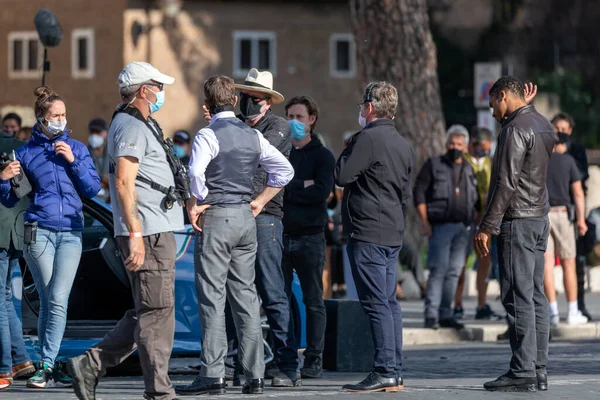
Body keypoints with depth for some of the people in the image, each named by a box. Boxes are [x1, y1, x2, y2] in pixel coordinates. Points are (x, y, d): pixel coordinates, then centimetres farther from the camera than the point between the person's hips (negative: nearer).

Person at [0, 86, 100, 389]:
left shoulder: (77, 148, 11)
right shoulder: (26, 153, 7)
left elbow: (92, 189, 5)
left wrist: (73, 161, -6)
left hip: (71, 232, 1)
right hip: (39, 232, -1)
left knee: (58, 300, -9)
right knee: (48, 302, -4)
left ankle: (46, 365, -8)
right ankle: (52, 366, 0)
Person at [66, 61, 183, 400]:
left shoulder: (141, 125, 22)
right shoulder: (131, 127, -11)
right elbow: (124, 182, -20)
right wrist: (135, 235, -25)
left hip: (158, 232, 10)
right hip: (148, 234, -10)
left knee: (147, 313, 11)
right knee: (157, 312, -8)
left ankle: (90, 365, 13)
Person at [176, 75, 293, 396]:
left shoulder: (209, 135, -10)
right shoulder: (253, 135, 10)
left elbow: (196, 171, -26)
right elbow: (284, 170, 14)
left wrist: (194, 204, -12)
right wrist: (260, 201, 14)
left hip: (216, 216, -6)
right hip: (246, 218, 6)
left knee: (212, 298, -5)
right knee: (245, 296, 9)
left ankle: (212, 375, -9)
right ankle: (255, 375, 7)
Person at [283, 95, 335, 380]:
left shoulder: (322, 155, 4)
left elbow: (322, 191, -11)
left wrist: (286, 189, -8)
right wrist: (302, 185, -12)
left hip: (310, 236, -3)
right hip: (280, 235, 3)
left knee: (313, 301, 1)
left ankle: (314, 359, 2)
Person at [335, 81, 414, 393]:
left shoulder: (368, 138, -13)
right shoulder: (403, 145, 16)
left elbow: (341, 176, -13)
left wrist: (347, 151, 3)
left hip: (367, 233, -9)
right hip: (393, 233, 9)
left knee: (376, 303, -9)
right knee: (389, 302, 11)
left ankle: (385, 372, -13)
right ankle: (395, 372, 11)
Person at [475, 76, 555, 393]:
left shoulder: (515, 129, -14)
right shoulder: (543, 125, 14)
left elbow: (506, 183, -19)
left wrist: (486, 227, -17)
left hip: (517, 222, -9)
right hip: (539, 218, 9)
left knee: (519, 298, -9)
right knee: (536, 297, 8)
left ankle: (523, 373, -11)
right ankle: (538, 371, 9)